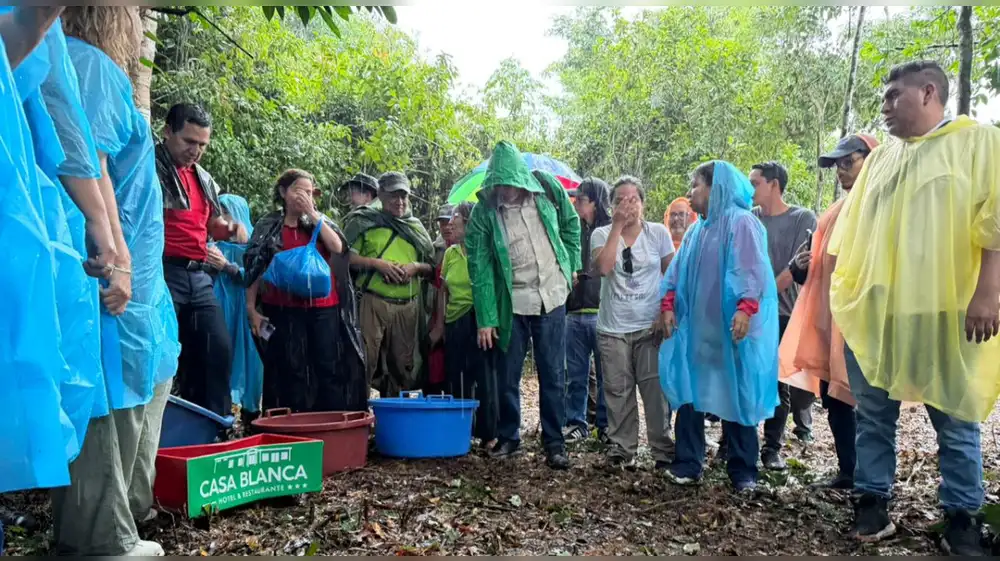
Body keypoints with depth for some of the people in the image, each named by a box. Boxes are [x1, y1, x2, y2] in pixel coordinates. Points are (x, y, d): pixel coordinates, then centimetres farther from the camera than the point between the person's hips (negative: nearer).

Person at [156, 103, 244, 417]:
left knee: (219, 349, 6)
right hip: (163, 274, -7)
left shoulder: (204, 179, 19)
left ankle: (214, 423, 15)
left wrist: (231, 229, 8)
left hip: (199, 276, 8)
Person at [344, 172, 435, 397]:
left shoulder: (416, 227, 19)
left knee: (403, 365, 8)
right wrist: (376, 263, -13)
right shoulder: (364, 221, 6)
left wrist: (416, 267, -2)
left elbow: (431, 267, 19)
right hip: (372, 303, -4)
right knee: (367, 362, -7)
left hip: (408, 306, 4)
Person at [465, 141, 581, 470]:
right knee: (508, 375, 9)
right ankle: (508, 437, 27)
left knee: (552, 375, 5)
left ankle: (554, 443, 17)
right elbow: (480, 267, -10)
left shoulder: (548, 188, -5)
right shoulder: (484, 212, -10)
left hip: (551, 296, 1)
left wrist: (570, 266, 7)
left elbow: (571, 224, 12)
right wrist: (486, 319, -11)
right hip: (512, 303, -1)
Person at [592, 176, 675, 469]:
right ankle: (621, 447, 19)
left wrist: (666, 313, -3)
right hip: (612, 328, 1)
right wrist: (617, 226, -14)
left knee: (655, 390, -1)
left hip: (650, 327, -1)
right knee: (618, 391, 6)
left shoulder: (658, 233, 2)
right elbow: (603, 267, -17)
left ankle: (663, 449, 12)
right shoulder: (602, 234, 2)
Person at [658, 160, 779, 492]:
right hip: (694, 328, 7)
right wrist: (668, 306, 3)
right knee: (688, 392, 6)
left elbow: (752, 269, -18)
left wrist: (746, 308, -29)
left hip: (730, 329, -7)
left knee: (735, 396, 1)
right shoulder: (696, 230, 17)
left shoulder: (740, 222, -7)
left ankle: (743, 470, 13)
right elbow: (677, 271, 15)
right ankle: (687, 464, 15)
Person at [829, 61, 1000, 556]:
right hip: (872, 311, 5)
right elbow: (852, 231, 18)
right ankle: (872, 503, 20)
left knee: (955, 419, 6)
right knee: (873, 414, 9)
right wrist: (841, 289, 12)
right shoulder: (881, 158, 18)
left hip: (943, 310, -5)